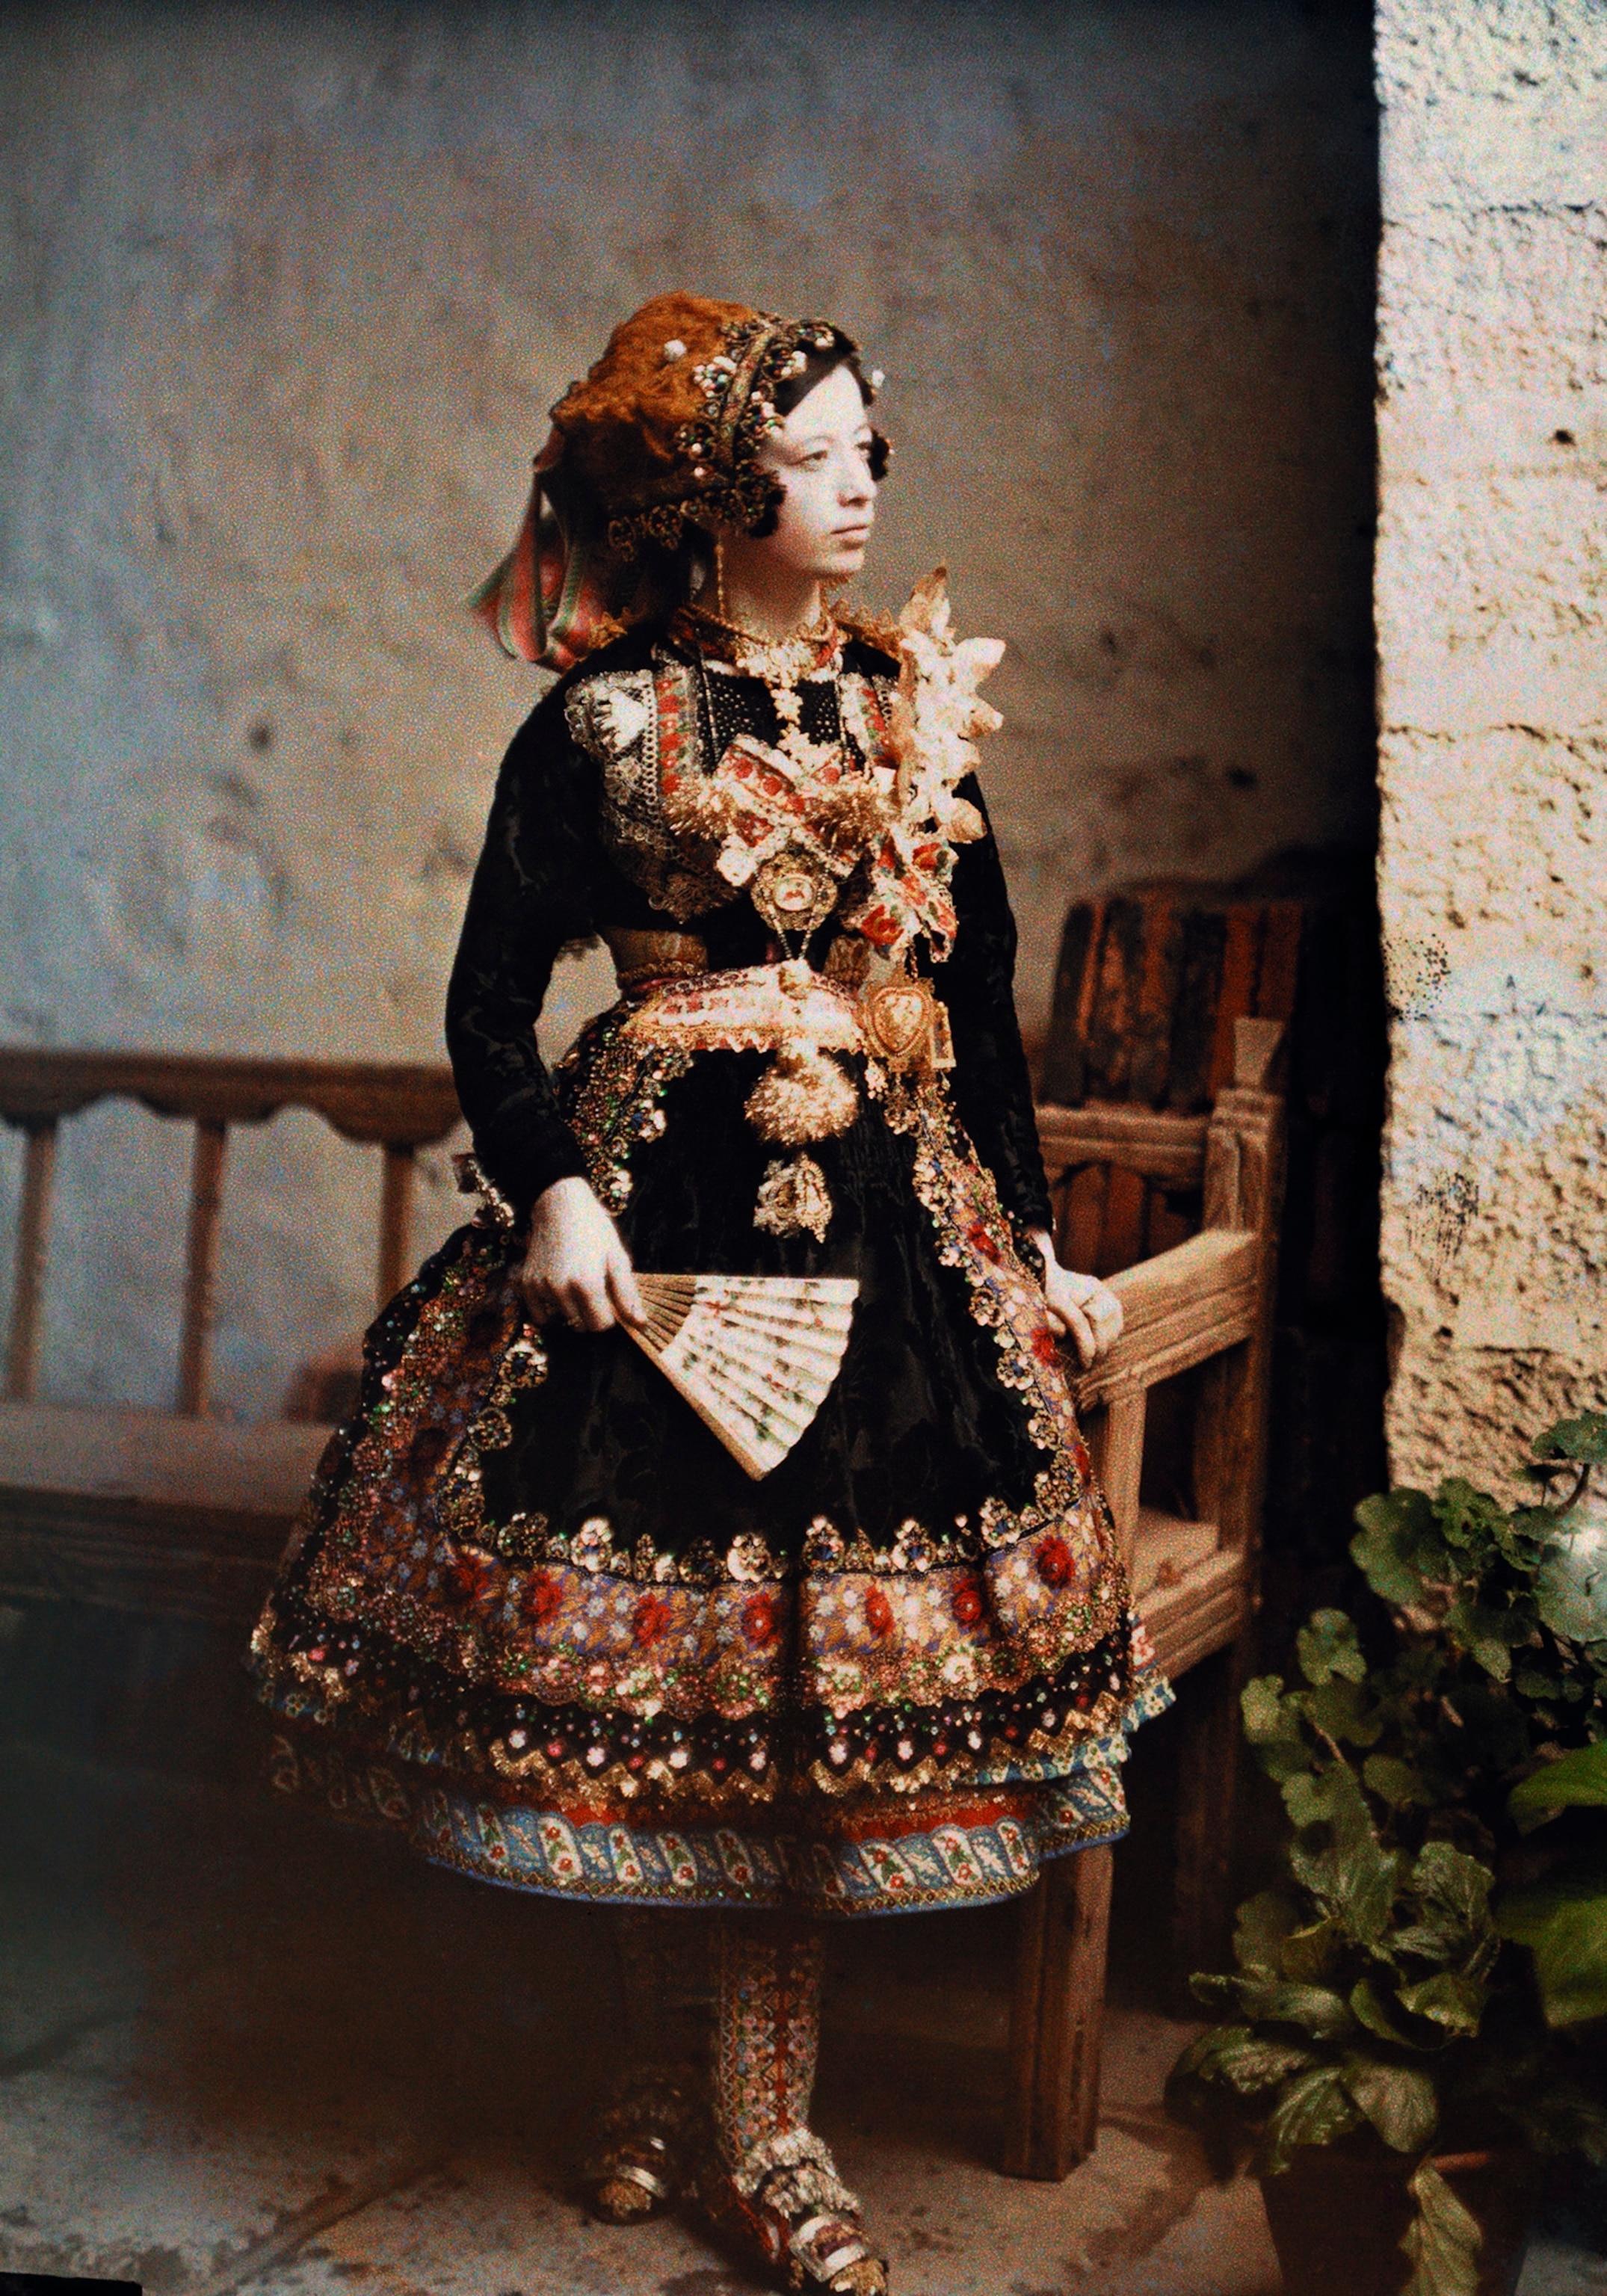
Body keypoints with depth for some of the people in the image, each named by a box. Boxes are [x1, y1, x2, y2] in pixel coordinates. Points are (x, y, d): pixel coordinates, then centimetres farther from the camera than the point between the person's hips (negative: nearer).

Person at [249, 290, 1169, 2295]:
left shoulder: (919, 713, 12)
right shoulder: (601, 727, 1)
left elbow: (983, 1004, 15)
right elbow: (490, 1007, 1)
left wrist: (1034, 1248, 13)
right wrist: (552, 1189, -14)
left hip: (893, 1223, 3)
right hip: (656, 1215, -2)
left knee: (814, 1665, 1)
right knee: (643, 1643, 1)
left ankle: (750, 2123, 12)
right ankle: (672, 2069, 22)